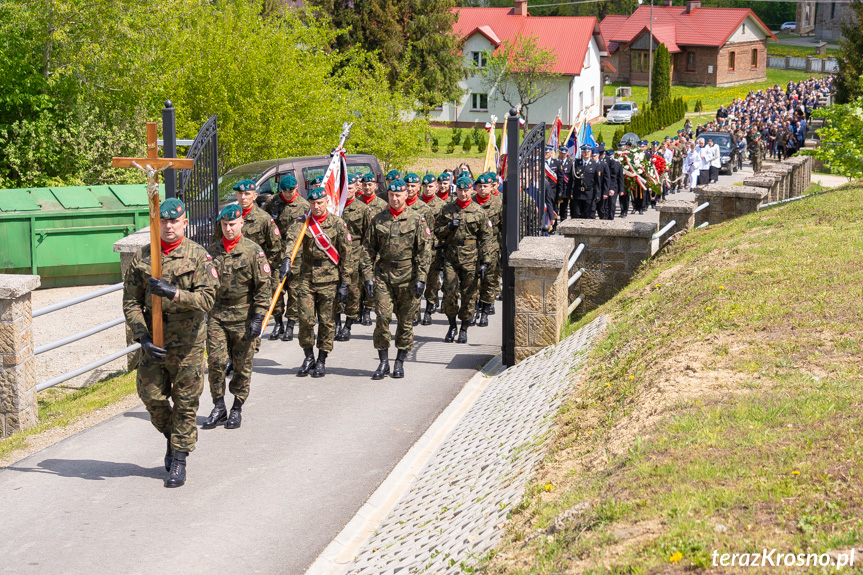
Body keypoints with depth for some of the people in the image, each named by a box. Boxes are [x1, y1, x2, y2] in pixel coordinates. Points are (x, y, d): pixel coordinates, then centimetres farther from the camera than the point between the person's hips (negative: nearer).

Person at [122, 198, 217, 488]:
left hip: (188, 341, -2)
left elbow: (207, 298, -13)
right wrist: (143, 337, -9)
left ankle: (179, 459, 14)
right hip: (153, 340, 3)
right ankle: (172, 436, 33)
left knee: (185, 402, 3)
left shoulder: (198, 255, -4)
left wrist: (173, 293, -27)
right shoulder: (142, 257, 3)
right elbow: (131, 303, 3)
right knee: (152, 396, 4)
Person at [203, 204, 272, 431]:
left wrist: (258, 318, -12)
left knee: (242, 365, 5)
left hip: (243, 316, -3)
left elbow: (264, 287, -7)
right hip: (216, 315, 3)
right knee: (215, 361, -3)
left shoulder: (253, 251, -6)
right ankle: (218, 407, 10)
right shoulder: (212, 250, 8)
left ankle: (237, 409, 18)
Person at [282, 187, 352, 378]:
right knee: (305, 318, -2)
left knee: (327, 321, 3)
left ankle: (322, 361, 16)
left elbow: (346, 253, 2)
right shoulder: (302, 223, 2)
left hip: (329, 279, -1)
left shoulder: (337, 224, 0)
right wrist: (287, 259, -39)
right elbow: (291, 239, -18)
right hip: (307, 278, 1)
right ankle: (308, 357, 17)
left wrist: (344, 283, -1)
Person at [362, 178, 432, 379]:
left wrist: (421, 278, -8)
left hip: (408, 276, -1)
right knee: (382, 317, -7)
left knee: (406, 321, 5)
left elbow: (424, 250, -2)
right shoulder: (378, 220, 7)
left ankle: (400, 362, 16)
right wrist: (368, 276, 1)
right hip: (383, 274, 1)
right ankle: (383, 362, 2)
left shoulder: (417, 219, 0)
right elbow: (369, 250, 9)